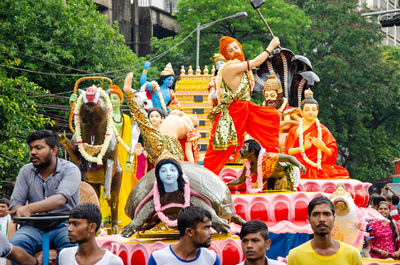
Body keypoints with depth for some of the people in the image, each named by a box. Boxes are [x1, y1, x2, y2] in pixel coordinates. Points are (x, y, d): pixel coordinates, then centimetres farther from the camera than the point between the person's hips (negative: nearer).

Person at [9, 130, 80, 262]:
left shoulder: (70, 170, -3)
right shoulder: (26, 171, 11)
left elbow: (60, 199, -21)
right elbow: (15, 204, 5)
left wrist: (29, 208, -34)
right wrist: (21, 211, -21)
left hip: (64, 226, -3)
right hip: (34, 226, 3)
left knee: (73, 245, -37)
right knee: (15, 244, -31)